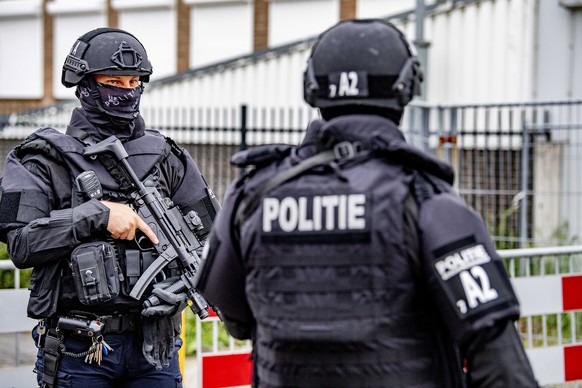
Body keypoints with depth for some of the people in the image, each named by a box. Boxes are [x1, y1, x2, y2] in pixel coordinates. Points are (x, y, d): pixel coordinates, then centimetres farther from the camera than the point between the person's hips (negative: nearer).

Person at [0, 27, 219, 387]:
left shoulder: (166, 157, 10)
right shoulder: (45, 159, -1)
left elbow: (214, 234, 16)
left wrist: (185, 283, -1)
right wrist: (98, 214, -17)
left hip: (155, 346, 3)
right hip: (78, 351, -3)